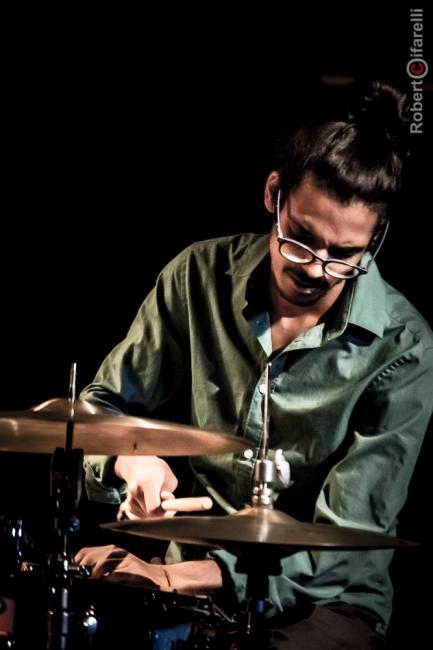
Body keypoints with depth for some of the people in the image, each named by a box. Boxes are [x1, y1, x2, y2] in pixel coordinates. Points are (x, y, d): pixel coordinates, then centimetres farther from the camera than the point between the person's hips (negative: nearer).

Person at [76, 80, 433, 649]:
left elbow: (343, 542, -18)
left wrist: (205, 574, -30)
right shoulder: (201, 275, -3)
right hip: (186, 557, 3)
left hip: (321, 596, -3)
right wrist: (130, 459, -19)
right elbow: (105, 408, 6)